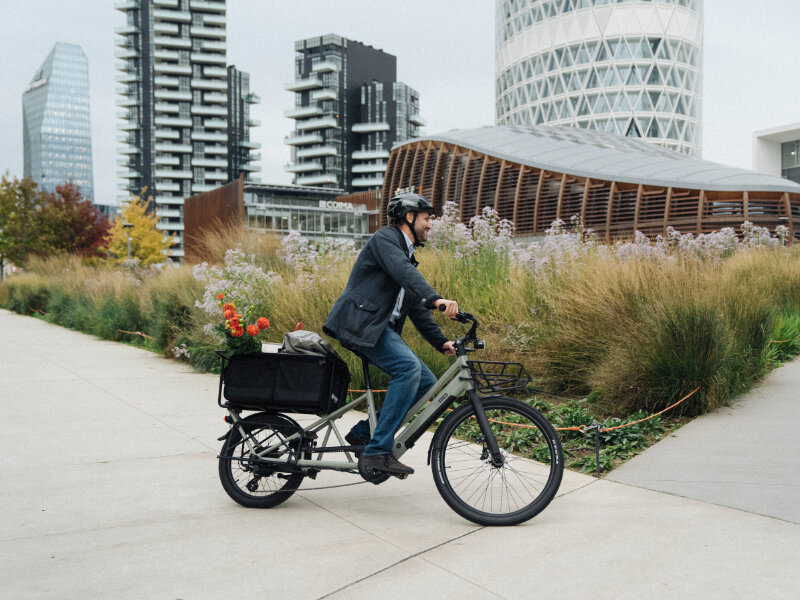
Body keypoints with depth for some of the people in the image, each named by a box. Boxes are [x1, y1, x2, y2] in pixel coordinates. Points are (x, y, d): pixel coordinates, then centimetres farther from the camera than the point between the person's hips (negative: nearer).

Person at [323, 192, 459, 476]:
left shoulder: (407, 254, 25)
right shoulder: (384, 238, -4)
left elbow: (416, 306, 23)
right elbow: (403, 272, -26)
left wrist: (441, 341, 11)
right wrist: (437, 299, -41)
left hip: (381, 329, 9)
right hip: (360, 323, -9)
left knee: (426, 381, 0)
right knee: (409, 366, -26)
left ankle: (364, 432, 8)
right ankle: (378, 450, -24)